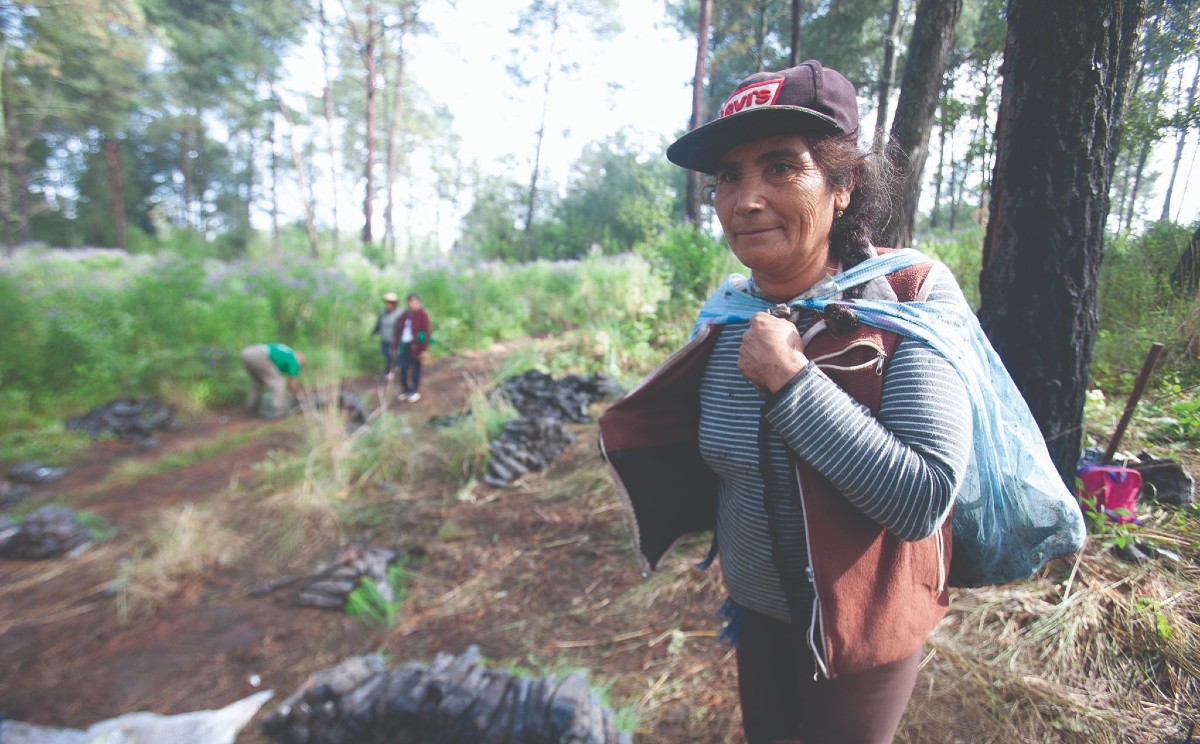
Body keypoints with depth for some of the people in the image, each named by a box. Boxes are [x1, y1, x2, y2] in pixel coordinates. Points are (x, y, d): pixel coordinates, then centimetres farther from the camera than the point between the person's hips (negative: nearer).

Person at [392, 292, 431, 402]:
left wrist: (425, 350, -16)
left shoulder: (423, 315, -7)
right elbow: (398, 331, 15)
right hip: (404, 346, 5)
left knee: (415, 370, 5)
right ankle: (405, 391, 20)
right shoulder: (404, 315, 11)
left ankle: (415, 392, 17)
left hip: (415, 347, -5)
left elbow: (427, 332, -12)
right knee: (403, 369, 5)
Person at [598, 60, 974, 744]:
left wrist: (790, 379, -30)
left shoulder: (911, 297, -21)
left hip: (860, 626, -4)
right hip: (757, 610, 5)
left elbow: (923, 501, -29)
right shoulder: (725, 313, -7)